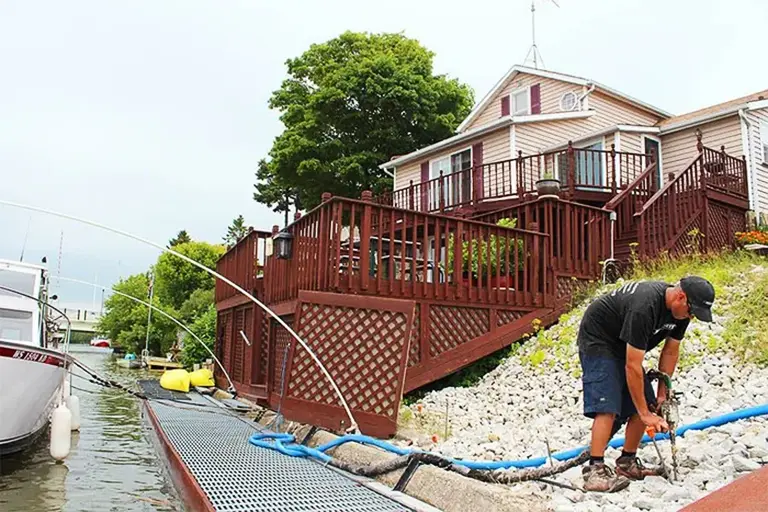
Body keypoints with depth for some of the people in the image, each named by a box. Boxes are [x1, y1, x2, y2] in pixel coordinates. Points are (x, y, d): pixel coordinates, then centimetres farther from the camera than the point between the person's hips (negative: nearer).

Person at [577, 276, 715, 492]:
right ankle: (595, 470, -23)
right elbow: (632, 366, -33)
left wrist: (662, 394, 2)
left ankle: (627, 463, 14)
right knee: (607, 406, -21)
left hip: (623, 345, 9)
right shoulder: (644, 307, -36)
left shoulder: (680, 310, -9)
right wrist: (645, 414, -27)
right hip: (597, 340, -9)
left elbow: (670, 351, 6)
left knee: (646, 403, 2)